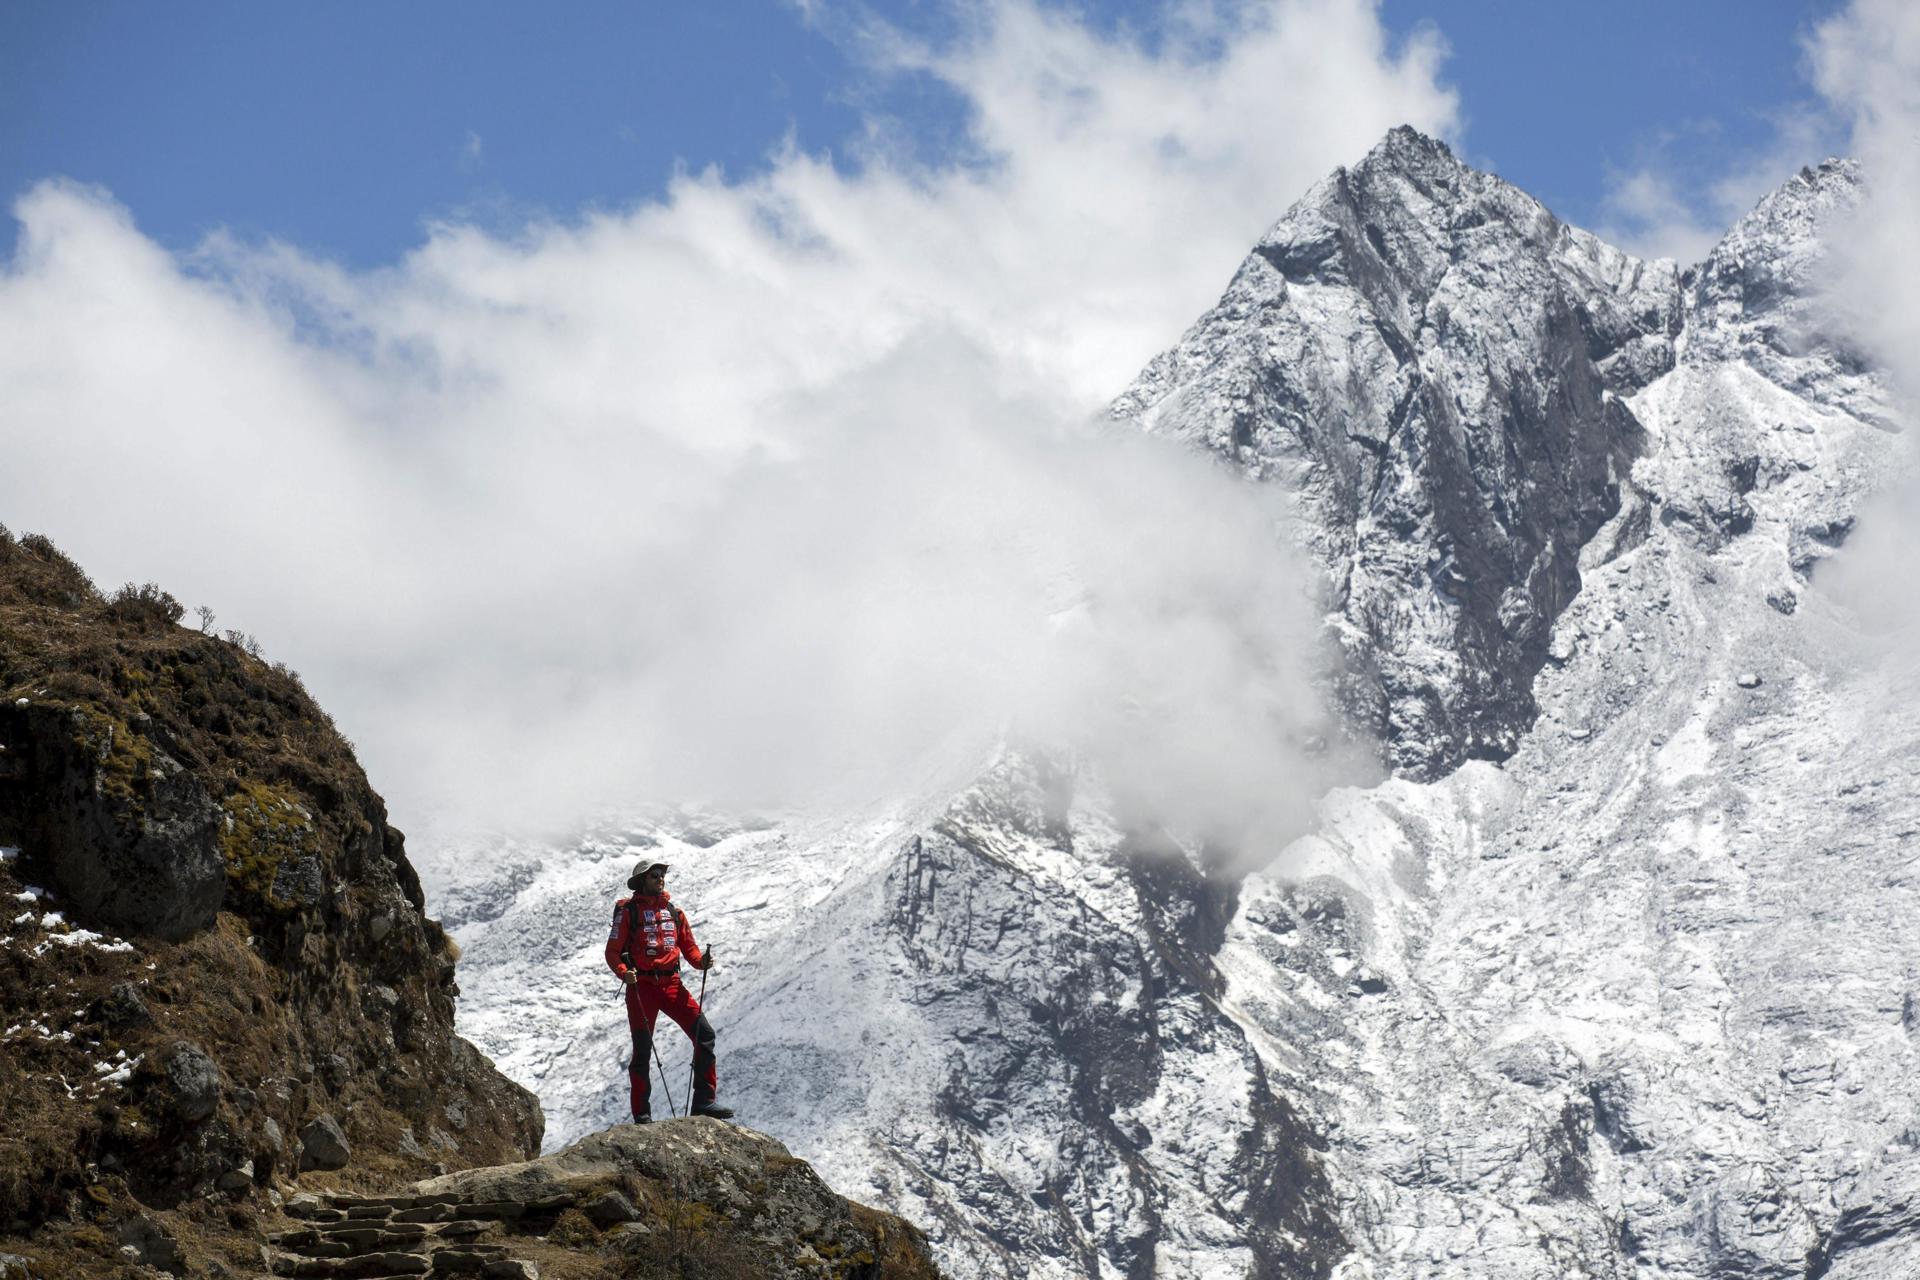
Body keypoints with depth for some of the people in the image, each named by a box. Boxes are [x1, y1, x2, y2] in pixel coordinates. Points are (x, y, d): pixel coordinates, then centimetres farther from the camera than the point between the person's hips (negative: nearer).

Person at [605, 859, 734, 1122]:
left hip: (671, 984, 4)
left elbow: (688, 947, 15)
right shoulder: (628, 911, 0)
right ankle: (642, 1115, 8)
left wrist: (701, 961, -7)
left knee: (704, 1034, -10)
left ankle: (703, 1101, -6)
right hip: (641, 986, -4)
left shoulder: (674, 912, 13)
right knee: (642, 1049, 0)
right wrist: (623, 972, -22)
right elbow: (612, 952, -3)